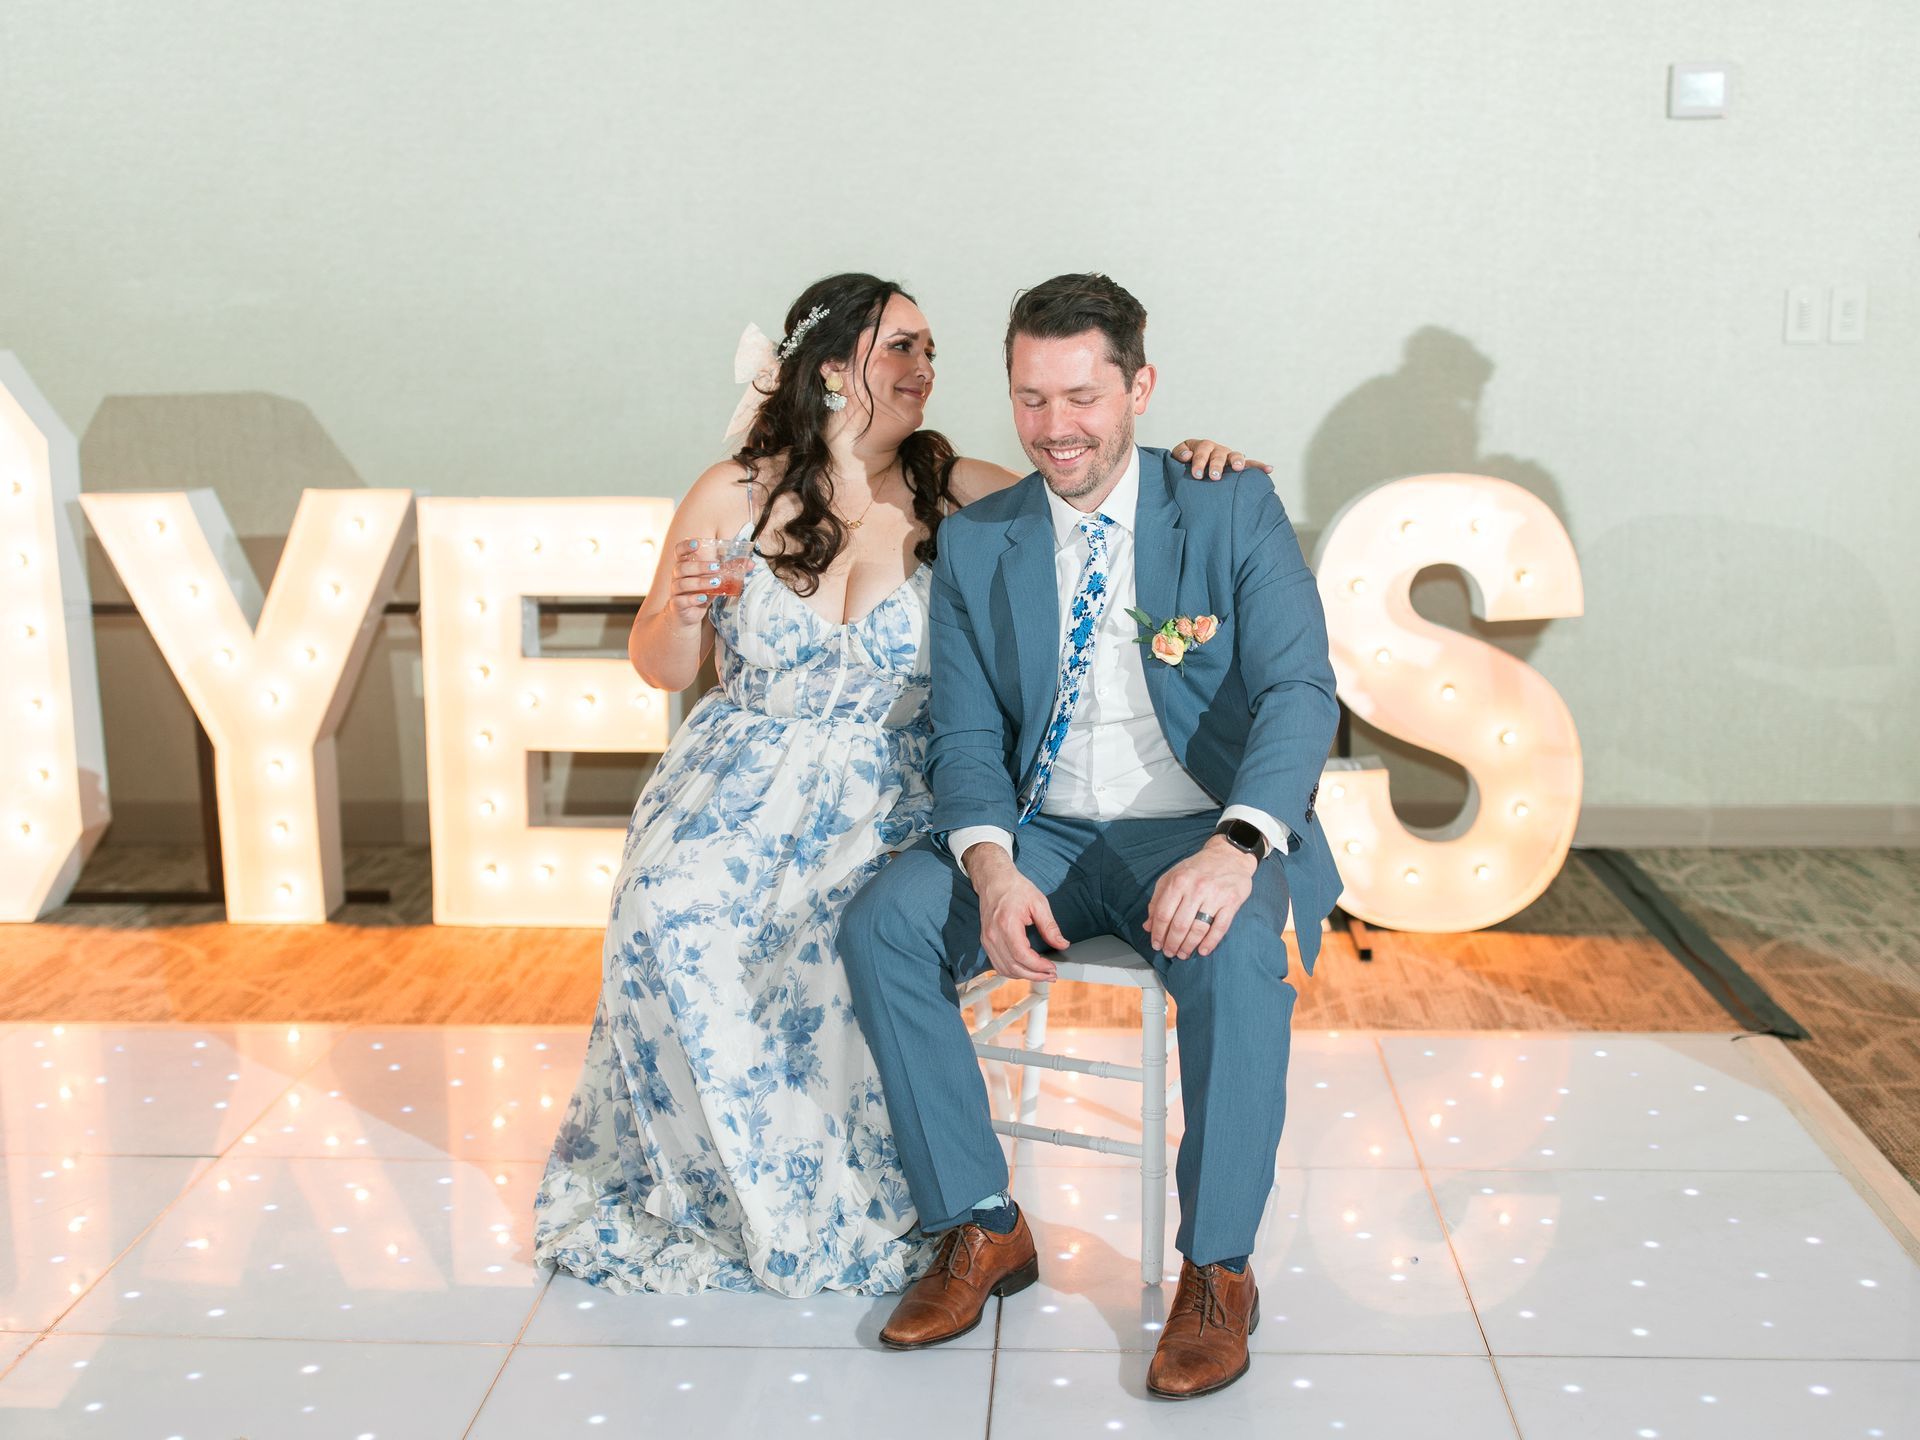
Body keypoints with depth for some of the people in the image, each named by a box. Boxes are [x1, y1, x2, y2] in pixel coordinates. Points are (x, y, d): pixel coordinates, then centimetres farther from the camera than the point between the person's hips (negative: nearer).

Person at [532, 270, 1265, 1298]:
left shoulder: (954, 495, 0)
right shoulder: (732, 497, 2)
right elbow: (660, 669, 9)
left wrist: (1189, 463, -15)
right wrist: (680, 609, -13)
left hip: (886, 790, -1)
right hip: (743, 779, 1)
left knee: (850, 928, -32)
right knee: (672, 912, -29)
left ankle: (849, 1200, -6)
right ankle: (732, 1183, -6)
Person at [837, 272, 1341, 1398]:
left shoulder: (1236, 512, -2)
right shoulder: (975, 544, 7)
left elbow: (1299, 690, -13)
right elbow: (967, 735, 3)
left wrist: (1235, 846, -33)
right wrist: (989, 865, -20)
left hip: (1206, 832, -3)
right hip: (1043, 835, 4)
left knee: (1237, 955, -35)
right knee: (881, 927, -20)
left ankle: (1219, 1269, -15)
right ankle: (982, 1228, -5)